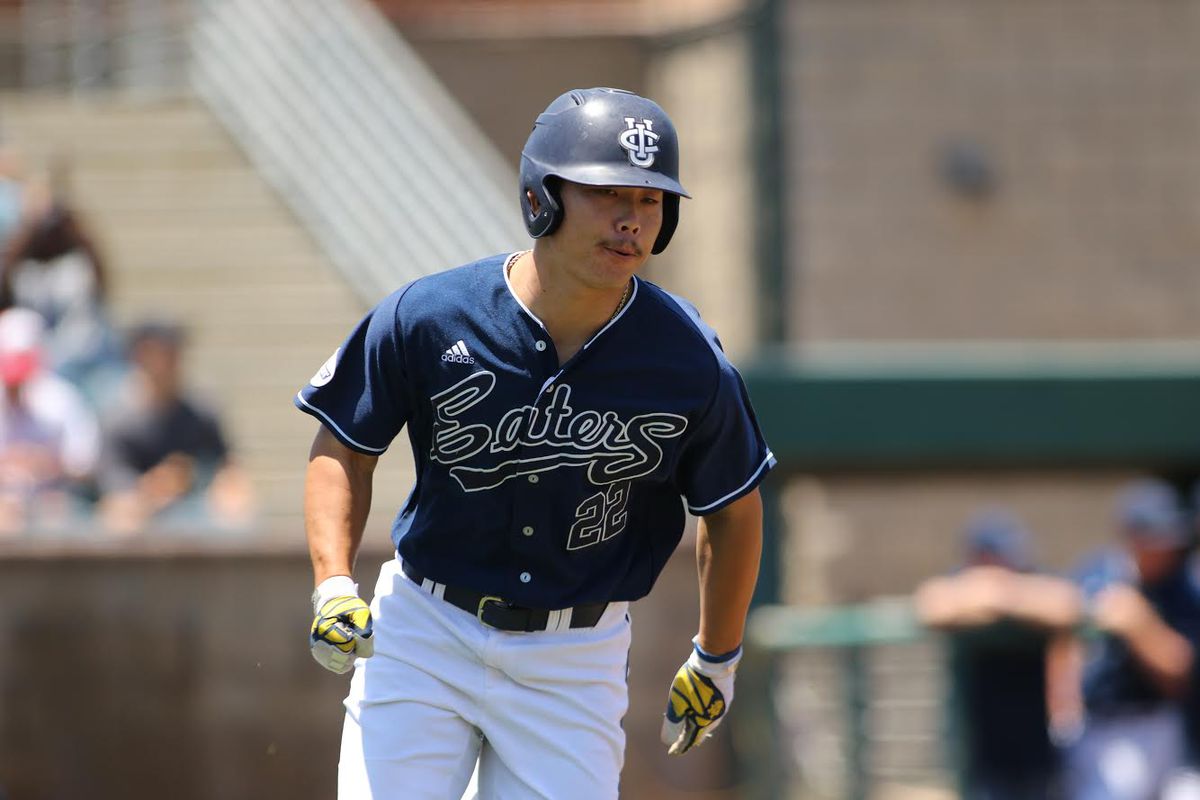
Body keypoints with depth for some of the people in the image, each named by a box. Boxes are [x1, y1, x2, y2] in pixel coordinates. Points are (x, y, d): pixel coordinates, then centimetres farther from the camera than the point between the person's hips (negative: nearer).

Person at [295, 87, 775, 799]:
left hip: (576, 664, 0)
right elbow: (344, 447, 2)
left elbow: (733, 509, 5)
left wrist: (717, 661, 13)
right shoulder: (426, 319, -13)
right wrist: (334, 587, -12)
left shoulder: (690, 363, -12)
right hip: (425, 635, 0)